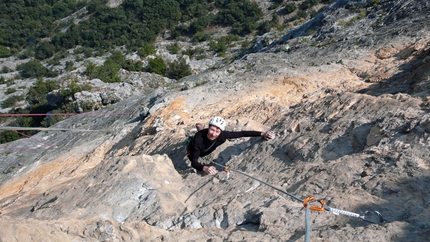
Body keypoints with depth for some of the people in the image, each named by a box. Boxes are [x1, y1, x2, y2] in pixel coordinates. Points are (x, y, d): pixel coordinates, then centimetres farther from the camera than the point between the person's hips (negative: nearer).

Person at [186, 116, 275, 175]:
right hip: (193, 151, -2)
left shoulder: (222, 135, -41)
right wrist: (204, 168, -74)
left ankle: (200, 129, 43)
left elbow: (242, 133, -34)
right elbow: (194, 162, -53)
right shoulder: (198, 139, -49)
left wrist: (263, 134, -41)